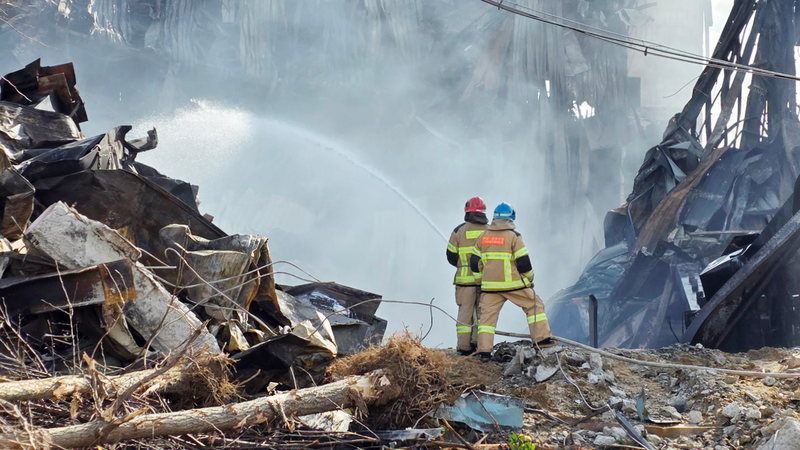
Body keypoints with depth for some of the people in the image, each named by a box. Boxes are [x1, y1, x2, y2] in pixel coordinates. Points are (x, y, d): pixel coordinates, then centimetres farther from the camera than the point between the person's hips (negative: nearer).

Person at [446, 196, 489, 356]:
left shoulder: (459, 231, -1)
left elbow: (451, 257, 3)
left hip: (464, 279, 0)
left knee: (465, 313, 5)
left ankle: (464, 347, 3)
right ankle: (479, 343, 4)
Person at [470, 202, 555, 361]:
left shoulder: (483, 236, 8)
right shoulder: (513, 236, -5)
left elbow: (475, 263, 11)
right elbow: (523, 262, -7)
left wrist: (482, 280, 22)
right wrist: (529, 279, 9)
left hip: (490, 286, 3)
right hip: (513, 285, -3)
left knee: (487, 315, 6)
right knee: (534, 305, 11)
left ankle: (484, 351, -2)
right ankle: (542, 339, 8)